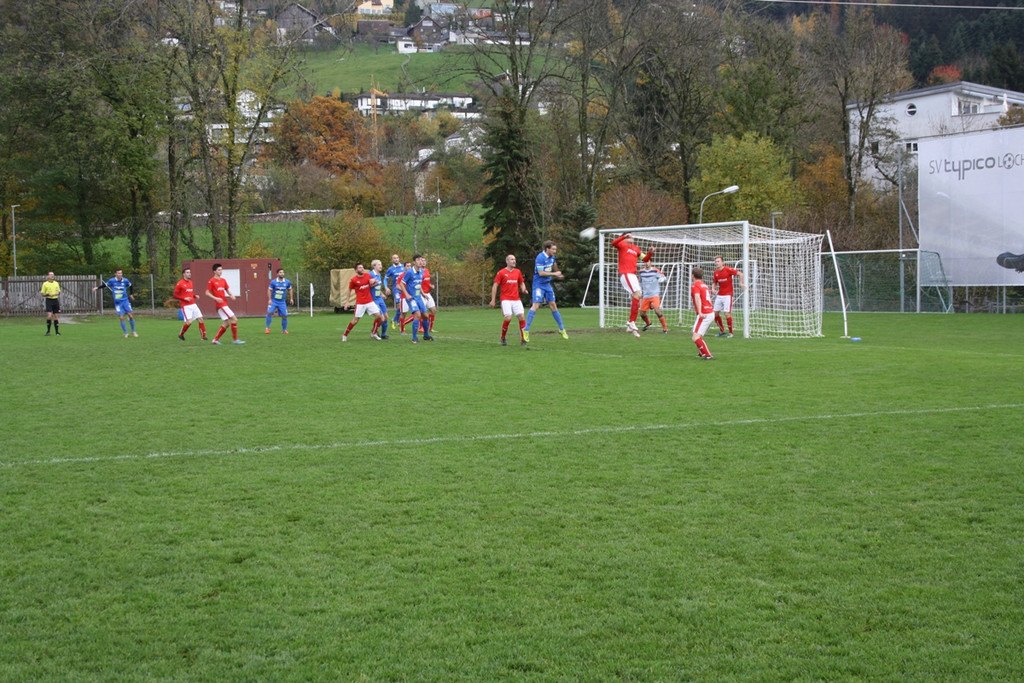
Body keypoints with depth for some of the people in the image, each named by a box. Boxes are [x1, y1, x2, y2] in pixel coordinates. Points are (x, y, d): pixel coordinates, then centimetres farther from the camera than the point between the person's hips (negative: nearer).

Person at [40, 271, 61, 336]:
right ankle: (48, 331, -4)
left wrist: (57, 293, -4)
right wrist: (48, 294, -17)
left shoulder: (56, 283, 11)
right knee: (49, 316, -14)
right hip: (49, 300, -4)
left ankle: (57, 331, 12)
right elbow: (42, 294, 0)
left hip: (55, 300, 4)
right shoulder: (45, 284, -2)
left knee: (56, 316, 5)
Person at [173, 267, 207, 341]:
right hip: (186, 306, -7)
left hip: (193, 305, 7)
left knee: (200, 319, -2)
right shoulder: (180, 284, -7)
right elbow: (175, 295, -6)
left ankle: (203, 336, 3)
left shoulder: (191, 282, 14)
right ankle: (181, 334, 10)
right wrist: (184, 298, -18)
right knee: (189, 322, -14)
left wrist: (195, 296, 7)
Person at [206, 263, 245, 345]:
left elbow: (227, 290, 18)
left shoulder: (223, 280, 14)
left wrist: (231, 295, -4)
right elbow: (207, 293, -7)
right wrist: (216, 298, -20)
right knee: (234, 320, -11)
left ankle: (216, 339, 15)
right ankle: (235, 339, -5)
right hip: (220, 304, -8)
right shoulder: (211, 281, -6)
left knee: (226, 323, 8)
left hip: (224, 304, 8)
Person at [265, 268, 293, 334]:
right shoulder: (273, 282, -9)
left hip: (282, 302, 2)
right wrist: (269, 299, -12)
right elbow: (269, 290, -3)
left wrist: (291, 298, 11)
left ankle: (284, 330, 16)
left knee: (284, 316, -2)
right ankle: (267, 328, -10)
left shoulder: (287, 282, -1)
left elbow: (289, 290, 15)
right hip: (273, 301, -2)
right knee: (269, 312, -21)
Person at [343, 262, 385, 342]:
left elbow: (371, 285, 15)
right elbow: (349, 290, 3)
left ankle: (373, 333, 14)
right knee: (355, 320, -3)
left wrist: (373, 281, -8)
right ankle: (345, 335, 14)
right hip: (360, 303, -4)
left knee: (378, 316, -3)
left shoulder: (368, 275, 3)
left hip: (370, 301, 4)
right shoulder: (353, 280, -8)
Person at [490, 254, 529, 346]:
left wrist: (524, 290, 0)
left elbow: (522, 283, 23)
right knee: (508, 318, -18)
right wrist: (493, 300, -5)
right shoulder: (501, 273, -1)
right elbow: (495, 286, 0)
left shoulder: (517, 272, 12)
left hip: (516, 299, 4)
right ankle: (503, 338, 3)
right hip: (506, 299, -4)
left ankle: (523, 340, -1)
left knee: (522, 317, -9)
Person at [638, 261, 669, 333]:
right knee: (642, 313, 6)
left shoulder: (655, 271, -6)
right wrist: (640, 291, 17)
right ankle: (648, 323, 39)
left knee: (657, 311, -23)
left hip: (655, 295, -5)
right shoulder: (641, 272, 8)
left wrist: (662, 279, -33)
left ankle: (665, 328, -13)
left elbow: (664, 277, -11)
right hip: (646, 296, 5)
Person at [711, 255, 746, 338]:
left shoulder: (728, 270, -12)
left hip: (727, 295, -6)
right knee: (715, 313, 5)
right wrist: (713, 289, -3)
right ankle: (722, 331, 22)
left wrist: (741, 283, -18)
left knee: (727, 313, -12)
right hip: (719, 295, 6)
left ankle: (730, 332, 3)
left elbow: (740, 274, -10)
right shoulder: (715, 273, 6)